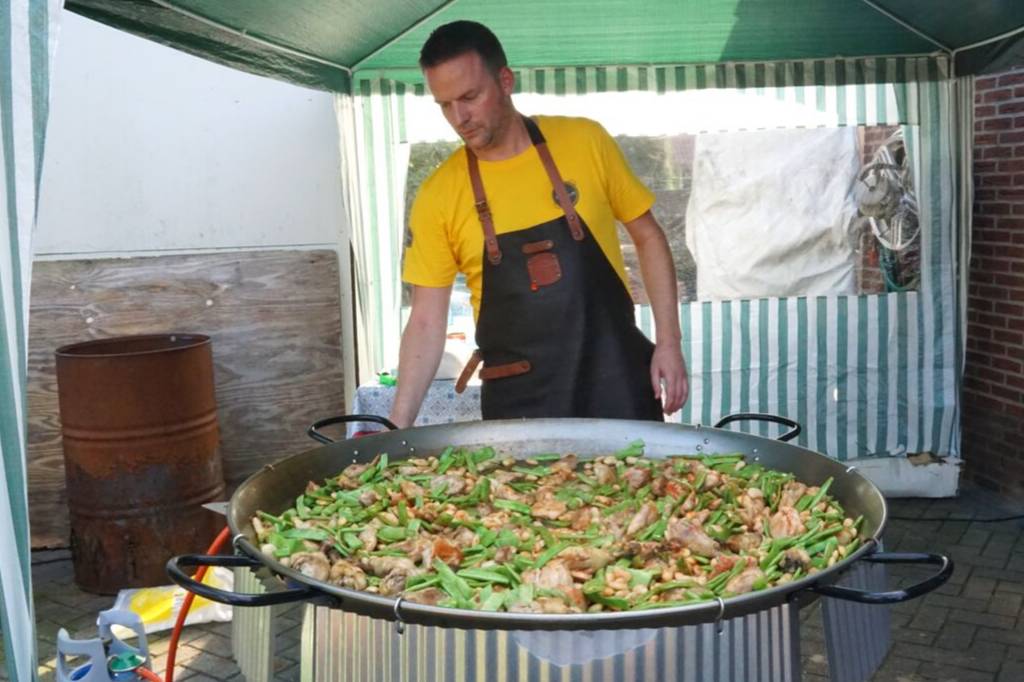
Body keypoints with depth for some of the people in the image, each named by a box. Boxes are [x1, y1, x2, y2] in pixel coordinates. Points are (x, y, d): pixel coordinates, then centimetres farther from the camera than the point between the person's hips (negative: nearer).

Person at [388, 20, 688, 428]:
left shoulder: (585, 141, -4)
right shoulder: (438, 196, -5)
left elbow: (647, 237, 5)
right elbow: (427, 322, -2)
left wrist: (668, 342, -3)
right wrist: (399, 423, -10)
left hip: (617, 381, 1)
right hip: (517, 399, 0)